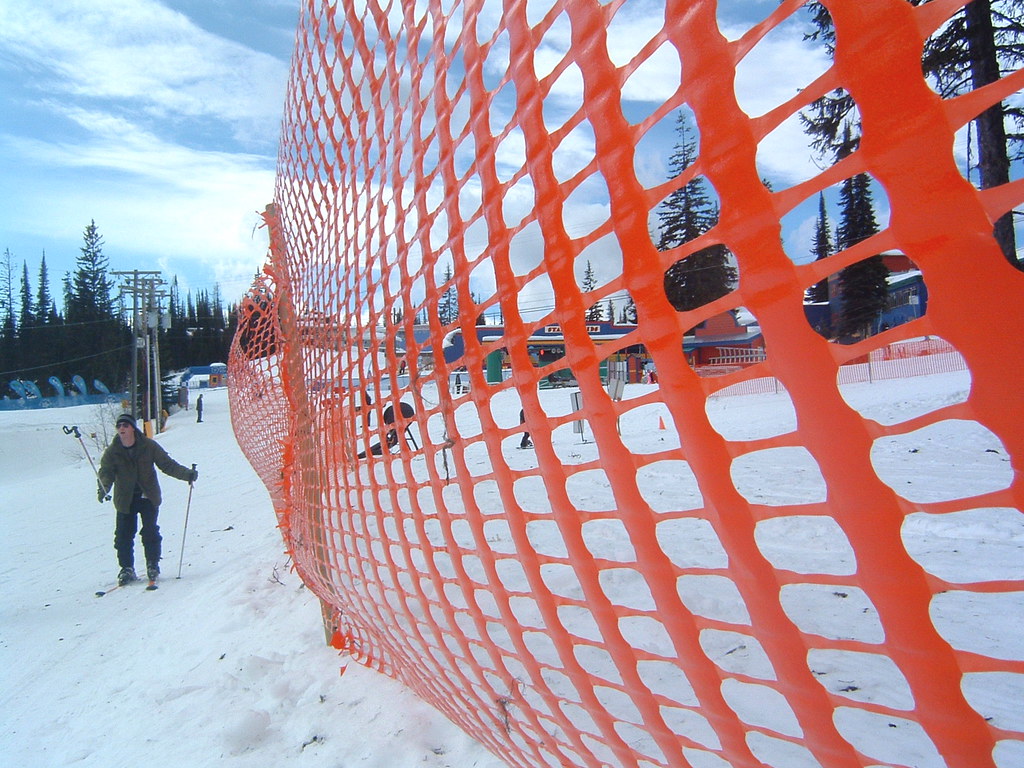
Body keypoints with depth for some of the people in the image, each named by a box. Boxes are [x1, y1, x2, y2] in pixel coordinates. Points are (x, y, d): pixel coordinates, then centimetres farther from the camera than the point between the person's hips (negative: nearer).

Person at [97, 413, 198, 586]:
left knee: (150, 532, -5)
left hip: (148, 497, -1)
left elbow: (167, 464, -4)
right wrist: (103, 489, -29)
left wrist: (187, 474, -16)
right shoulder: (112, 451, -2)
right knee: (123, 534, 0)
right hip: (125, 499, 2)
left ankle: (153, 565, 10)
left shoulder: (149, 446, -6)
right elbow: (106, 473, -8)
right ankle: (127, 569, 14)